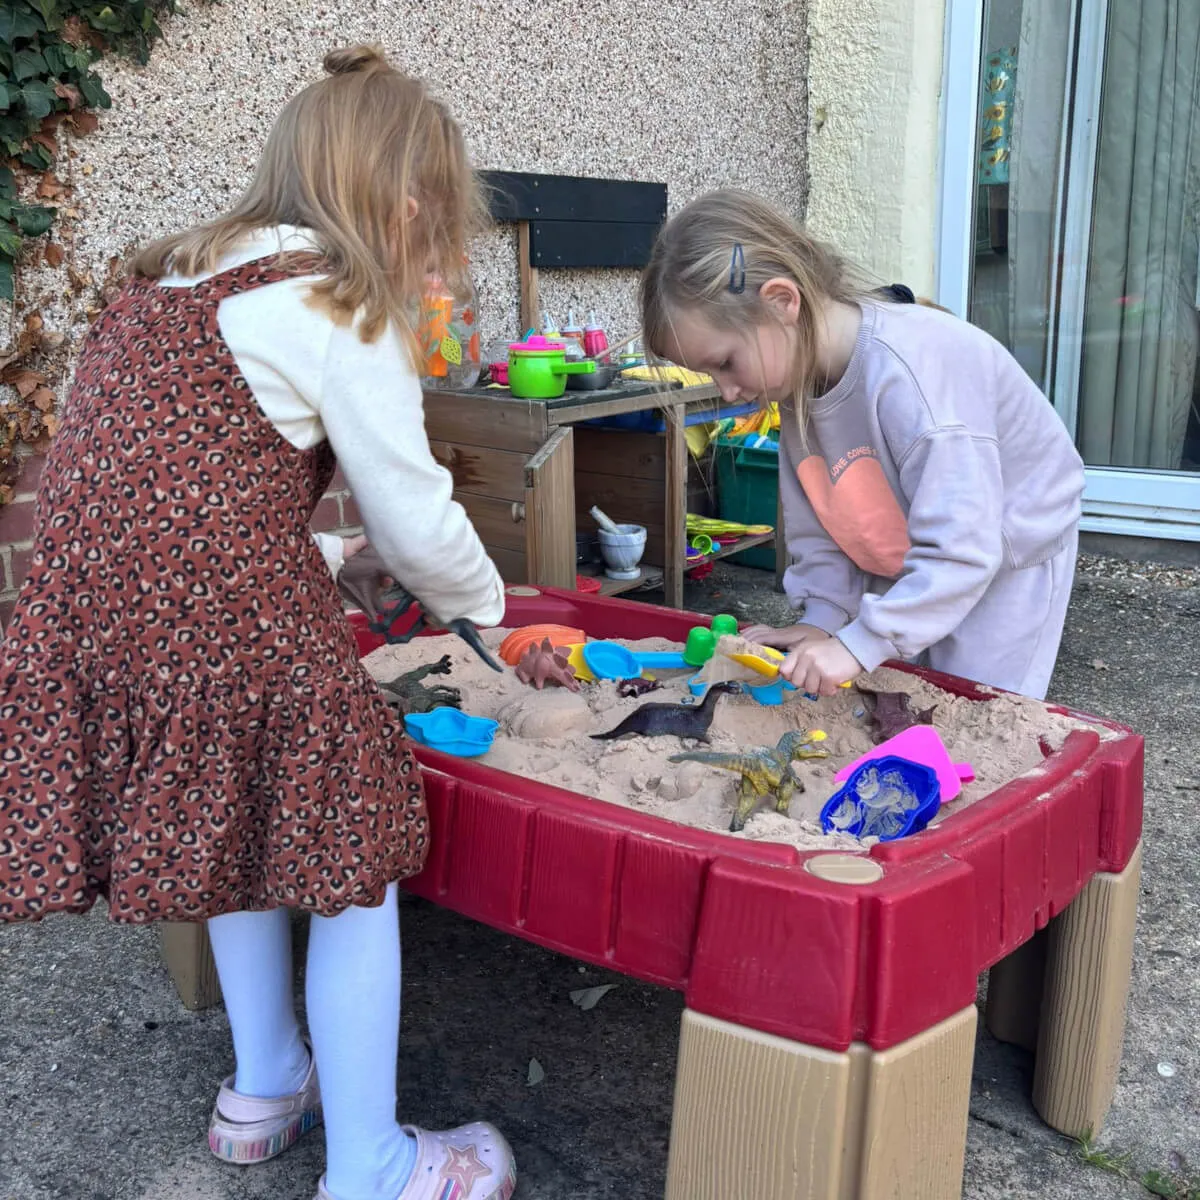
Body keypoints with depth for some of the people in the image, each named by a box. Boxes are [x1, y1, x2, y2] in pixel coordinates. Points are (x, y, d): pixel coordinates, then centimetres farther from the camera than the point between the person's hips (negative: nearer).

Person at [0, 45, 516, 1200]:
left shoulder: (173, 286, 19)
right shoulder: (339, 314, -6)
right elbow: (418, 522, -4)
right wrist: (483, 605, 17)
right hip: (231, 622, -8)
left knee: (240, 838, 27)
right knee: (351, 861, 8)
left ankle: (264, 1086, 45)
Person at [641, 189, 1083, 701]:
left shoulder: (908, 371, -38)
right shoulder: (802, 373, -11)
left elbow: (959, 547, -39)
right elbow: (816, 520, -1)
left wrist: (860, 643, -39)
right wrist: (822, 615, -11)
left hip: (1007, 559, -7)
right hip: (913, 567, 7)